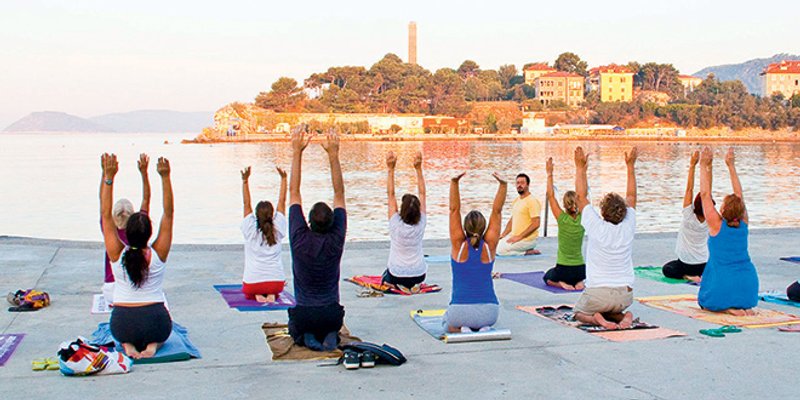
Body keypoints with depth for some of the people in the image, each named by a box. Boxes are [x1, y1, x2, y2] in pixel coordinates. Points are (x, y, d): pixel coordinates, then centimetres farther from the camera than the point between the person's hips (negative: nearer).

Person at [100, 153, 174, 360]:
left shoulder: (117, 254, -9)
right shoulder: (159, 254, -9)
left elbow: (105, 214, -6)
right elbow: (168, 213, -6)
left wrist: (108, 177, -8)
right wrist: (165, 177, -10)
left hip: (123, 325, 1)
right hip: (156, 323, -1)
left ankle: (128, 345, 5)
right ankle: (153, 344, 3)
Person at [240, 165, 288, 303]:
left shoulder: (250, 230, -7)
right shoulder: (278, 230, -4)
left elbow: (246, 203, -3)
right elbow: (282, 202, 2)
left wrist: (245, 180, -6)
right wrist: (283, 179, 5)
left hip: (253, 282, -1)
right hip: (276, 281, 1)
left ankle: (256, 295, 1)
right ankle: (271, 294, 4)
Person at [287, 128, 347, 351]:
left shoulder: (300, 239, -15)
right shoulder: (336, 240, -11)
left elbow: (294, 193, -10)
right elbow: (339, 194, -7)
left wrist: (297, 153, -10)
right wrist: (333, 155, -7)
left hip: (304, 313, -1)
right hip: (332, 314, 1)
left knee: (296, 330, 32)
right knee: (333, 326, 34)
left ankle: (307, 337, -1)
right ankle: (330, 337, -1)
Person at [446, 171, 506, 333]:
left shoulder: (459, 245, -7)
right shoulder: (489, 245, -3)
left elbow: (454, 210, -9)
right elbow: (497, 211, -2)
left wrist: (454, 183, -16)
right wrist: (503, 185, -10)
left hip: (460, 310, -1)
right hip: (489, 312, 1)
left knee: (449, 324, 34)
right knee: (487, 319, 38)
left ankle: (461, 329, 1)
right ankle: (484, 328, 4)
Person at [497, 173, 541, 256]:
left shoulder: (532, 201, -14)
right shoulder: (516, 201, 14)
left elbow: (536, 224, -20)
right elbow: (511, 220, 22)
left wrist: (519, 237, -22)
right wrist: (503, 235, 9)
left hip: (527, 239, -9)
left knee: (500, 250, -17)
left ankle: (526, 252, -5)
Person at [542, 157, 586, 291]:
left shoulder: (562, 219, -15)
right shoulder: (582, 219, -7)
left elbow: (551, 196, -12)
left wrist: (549, 174, -8)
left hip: (562, 270, -3)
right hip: (580, 270, 3)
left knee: (547, 277, 30)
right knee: (576, 277, 39)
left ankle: (561, 283, -1)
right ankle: (578, 282, 5)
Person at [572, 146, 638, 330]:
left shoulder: (596, 227, -14)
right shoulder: (628, 228, -5)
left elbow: (582, 197, -4)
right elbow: (631, 196, 9)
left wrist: (581, 169, 2)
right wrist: (630, 166, 15)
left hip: (598, 293, -3)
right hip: (625, 296, 3)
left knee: (580, 313, 25)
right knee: (611, 310, 34)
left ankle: (595, 318, -8)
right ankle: (623, 316, 0)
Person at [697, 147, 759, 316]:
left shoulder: (717, 225, -11)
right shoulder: (744, 224, 0)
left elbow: (705, 194, -7)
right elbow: (739, 194, 8)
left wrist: (705, 166, -1)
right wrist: (731, 166, 12)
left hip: (723, 286, -5)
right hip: (749, 287, 5)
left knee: (704, 302, 24)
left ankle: (728, 308, -4)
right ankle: (744, 306, 5)